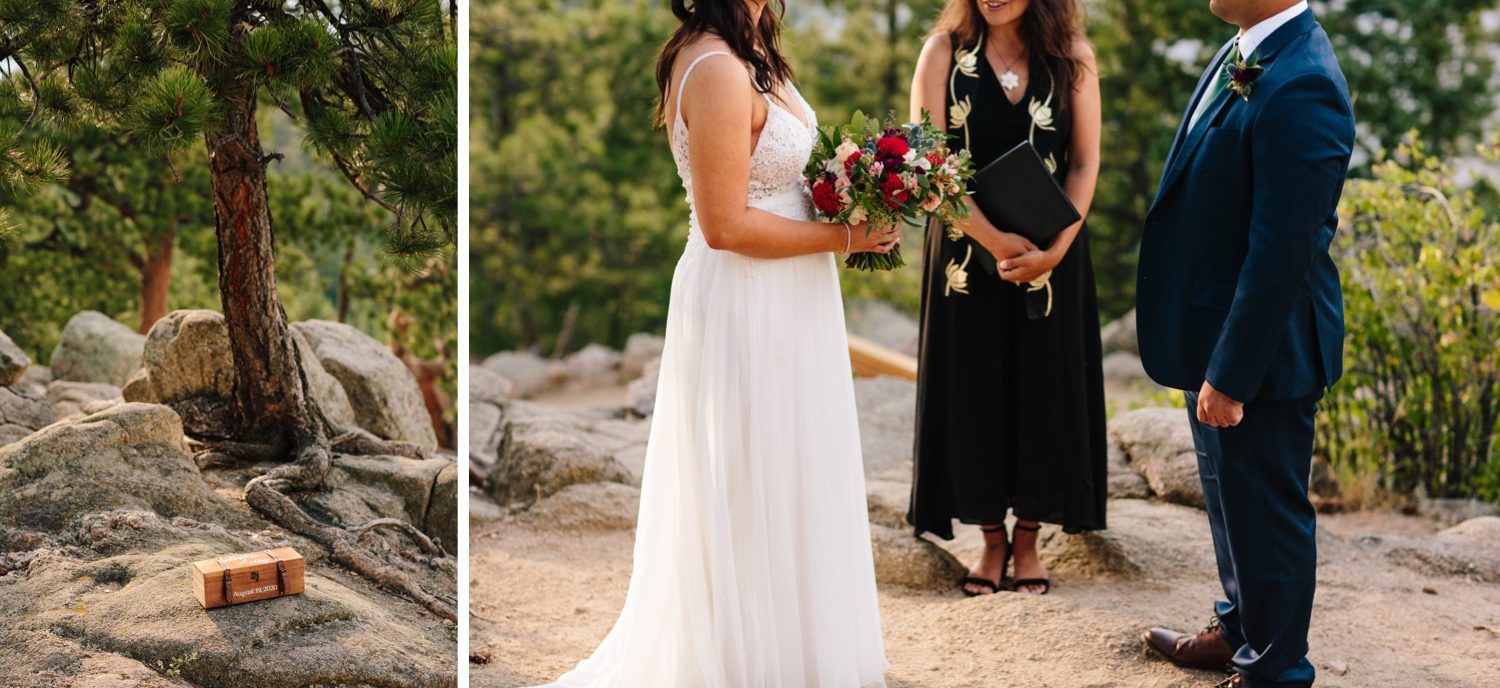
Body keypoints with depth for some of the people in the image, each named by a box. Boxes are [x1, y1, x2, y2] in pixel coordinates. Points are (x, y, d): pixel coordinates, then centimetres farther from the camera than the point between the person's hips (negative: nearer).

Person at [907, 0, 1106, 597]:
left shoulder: (1072, 55, -1)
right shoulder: (944, 51, -3)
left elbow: (1084, 165, -1)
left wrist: (1054, 250, -14)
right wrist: (995, 240, -19)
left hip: (1052, 256, 0)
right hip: (967, 252, 0)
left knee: (1042, 389, 5)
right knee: (972, 389, 5)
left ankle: (1028, 539, 21)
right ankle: (992, 539, 20)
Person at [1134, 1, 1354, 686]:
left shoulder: (1300, 88, -27)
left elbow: (1281, 253, -26)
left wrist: (1232, 375, -22)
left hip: (1261, 346, -10)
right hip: (1216, 329, 10)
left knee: (1264, 513, 7)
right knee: (1229, 496, 25)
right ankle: (1239, 630, 44)